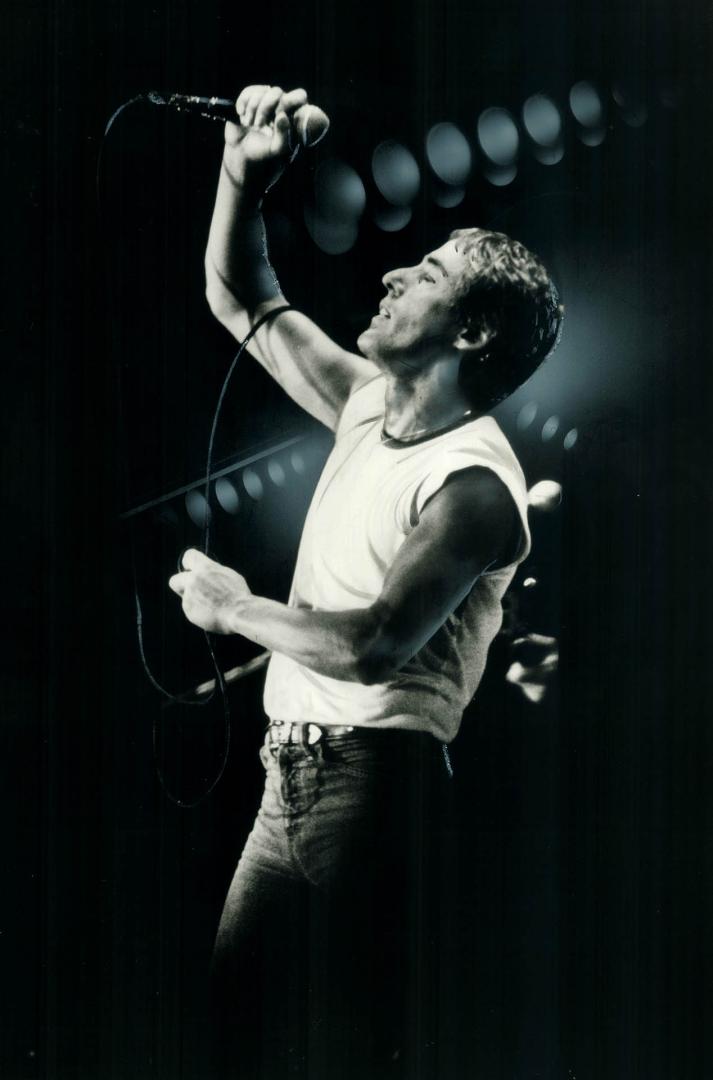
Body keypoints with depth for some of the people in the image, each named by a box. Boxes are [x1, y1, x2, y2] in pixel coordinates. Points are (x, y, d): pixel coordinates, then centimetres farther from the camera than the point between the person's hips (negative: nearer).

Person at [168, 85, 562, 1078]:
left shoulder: (475, 483, -14)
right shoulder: (368, 400, 12)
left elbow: (373, 644, -25)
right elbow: (239, 299, 20)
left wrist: (236, 608, -10)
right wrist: (246, 172, 6)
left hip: (373, 780, -8)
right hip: (293, 774, 8)